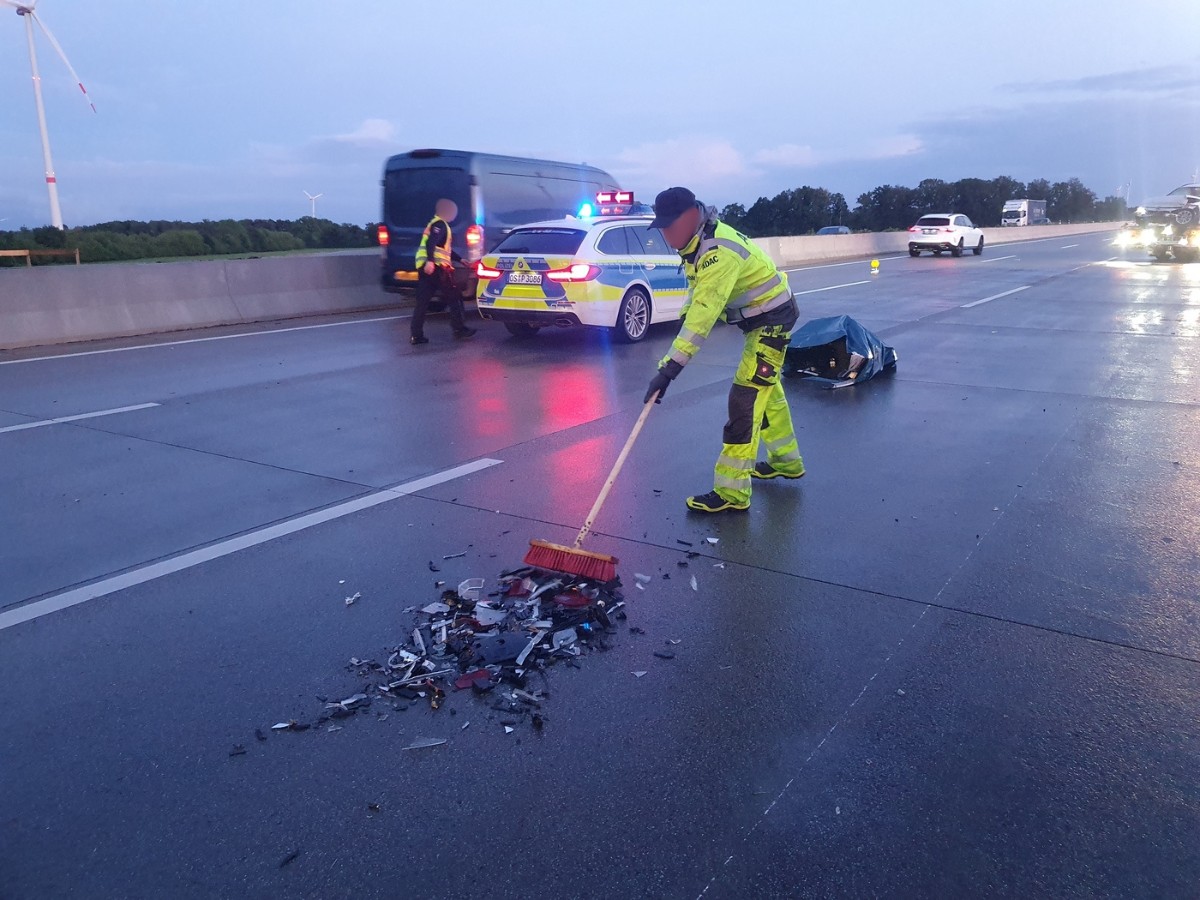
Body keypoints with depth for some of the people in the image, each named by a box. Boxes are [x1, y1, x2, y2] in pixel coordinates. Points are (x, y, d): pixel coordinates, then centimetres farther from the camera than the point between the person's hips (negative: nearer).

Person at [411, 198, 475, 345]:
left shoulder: (436, 224, 28)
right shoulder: (440, 224, -5)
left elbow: (445, 249, 35)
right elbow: (431, 243, -22)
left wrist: (460, 259, 38)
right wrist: (430, 261, -32)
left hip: (424, 267, 9)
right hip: (435, 267, -9)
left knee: (422, 302, 4)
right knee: (453, 297, 2)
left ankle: (416, 335, 0)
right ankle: (459, 329, 5)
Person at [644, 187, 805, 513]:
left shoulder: (720, 252, -32)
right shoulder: (699, 240, -1)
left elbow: (704, 314, -40)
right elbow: (698, 293, 17)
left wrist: (670, 366, -44)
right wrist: (686, 315, 2)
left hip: (772, 320, -11)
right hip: (760, 319, 11)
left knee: (745, 400, -14)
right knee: (766, 388, 22)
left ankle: (731, 491, -11)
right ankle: (786, 461, 41)